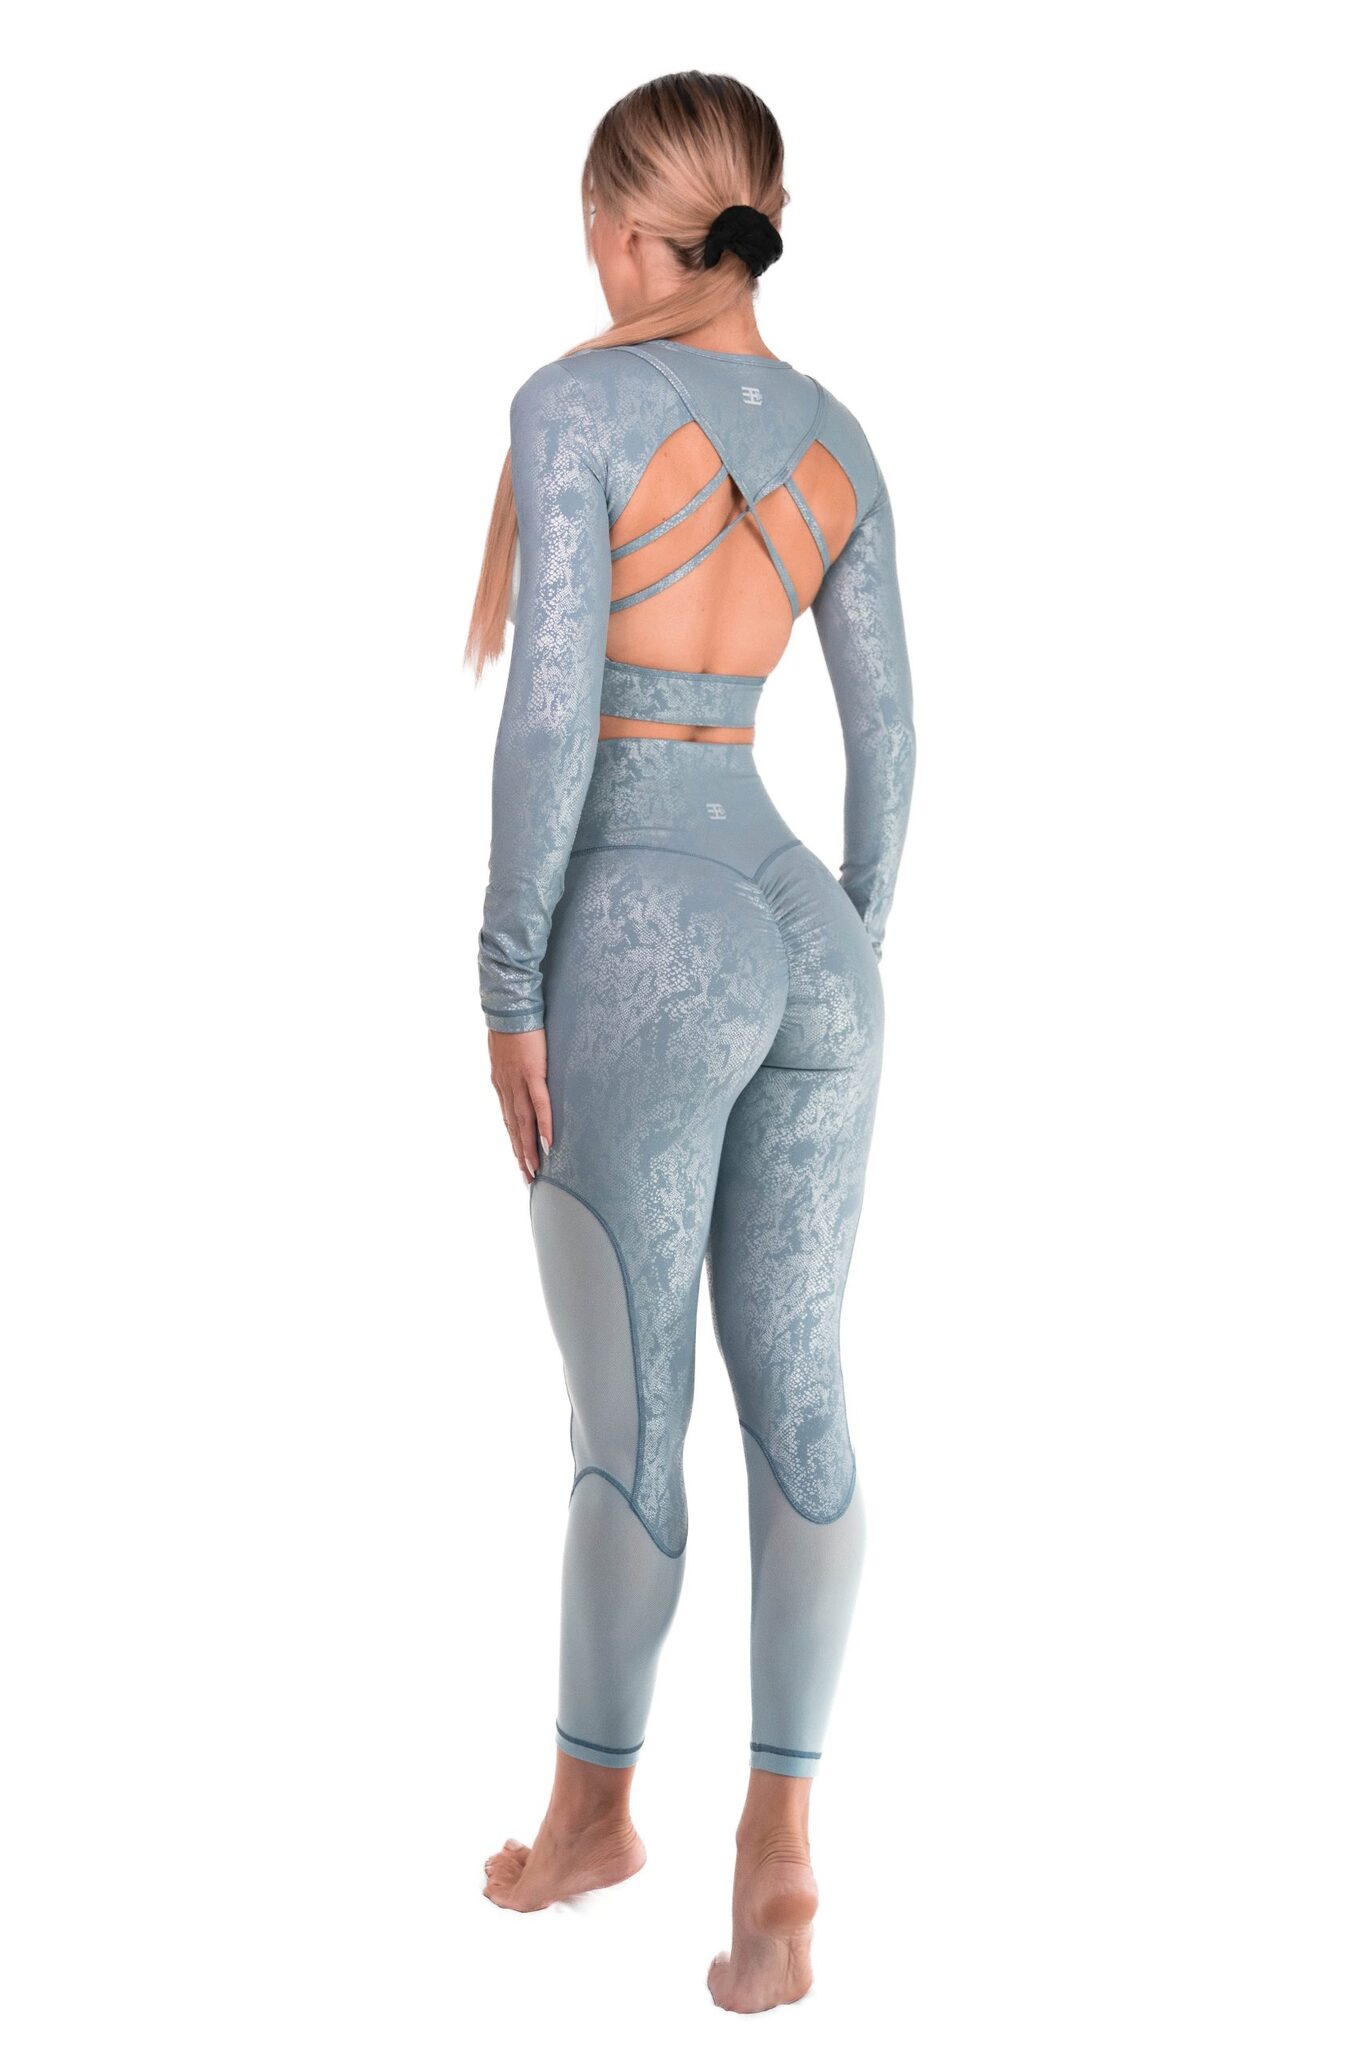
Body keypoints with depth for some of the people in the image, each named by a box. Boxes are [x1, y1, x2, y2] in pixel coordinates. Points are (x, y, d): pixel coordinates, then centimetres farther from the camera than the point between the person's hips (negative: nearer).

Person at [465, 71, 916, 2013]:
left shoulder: (576, 404, -10)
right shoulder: (835, 437, 10)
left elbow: (550, 713, -15)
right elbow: (886, 729, 12)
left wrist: (508, 988, -9)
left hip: (645, 947, -6)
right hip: (806, 932, 6)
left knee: (628, 1418, 8)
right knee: (797, 1396, 7)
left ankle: (593, 1804, 27)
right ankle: (780, 1846, 4)